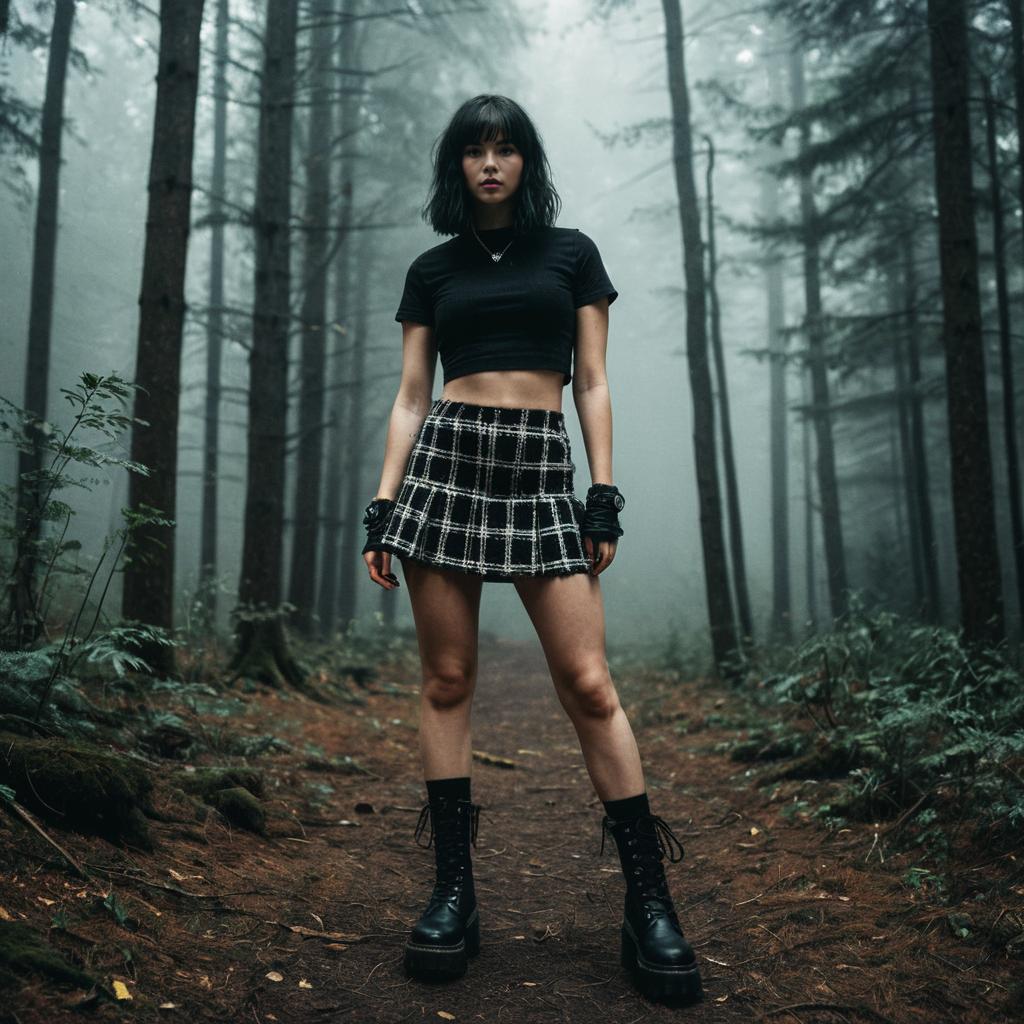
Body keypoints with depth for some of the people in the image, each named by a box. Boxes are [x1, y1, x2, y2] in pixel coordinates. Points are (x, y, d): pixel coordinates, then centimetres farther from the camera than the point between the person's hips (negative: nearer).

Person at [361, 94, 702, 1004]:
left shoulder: (570, 253, 12)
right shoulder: (432, 270, 15)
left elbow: (593, 384, 7)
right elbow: (411, 396, 11)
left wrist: (605, 497, -3)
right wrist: (383, 506, 1)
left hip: (541, 473, -1)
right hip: (444, 463, 2)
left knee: (588, 683, -7)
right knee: (447, 679, 0)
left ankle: (650, 905, 2)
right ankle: (453, 894, 10)